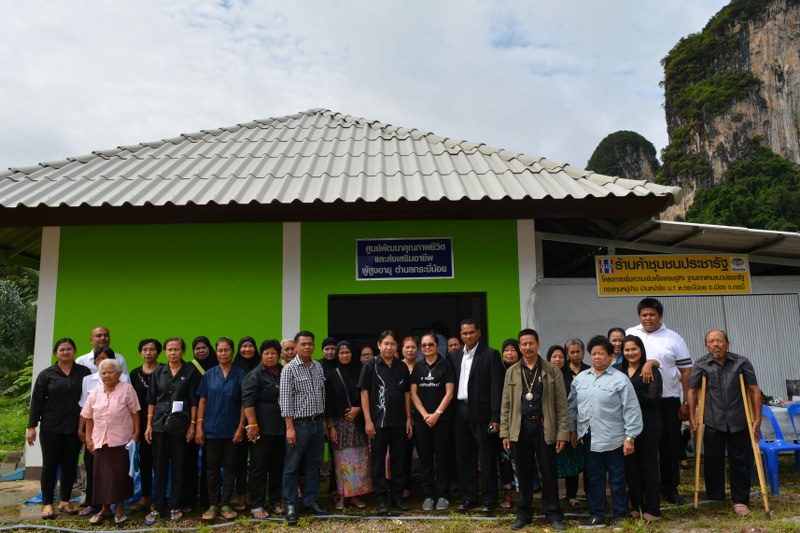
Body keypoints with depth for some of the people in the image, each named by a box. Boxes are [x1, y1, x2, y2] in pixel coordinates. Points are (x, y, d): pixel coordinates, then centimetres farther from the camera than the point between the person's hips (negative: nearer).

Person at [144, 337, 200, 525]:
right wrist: (149, 424, 3)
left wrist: (192, 424, -8)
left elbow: (194, 400, -3)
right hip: (160, 425, 2)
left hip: (181, 426, -2)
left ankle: (175, 507, 16)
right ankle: (157, 507, 16)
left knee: (179, 467, 5)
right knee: (160, 467, 6)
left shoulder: (191, 371, -2)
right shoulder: (158, 372, 7)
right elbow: (151, 399, 8)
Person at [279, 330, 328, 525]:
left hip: (317, 422, 5)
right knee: (291, 466, 3)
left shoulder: (318, 366, 7)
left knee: (314, 464, 13)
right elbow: (285, 399, -12)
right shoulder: (289, 369, -9)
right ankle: (290, 505, 13)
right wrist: (290, 427, -16)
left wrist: (323, 420, 12)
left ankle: (311, 500, 24)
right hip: (299, 423, -5)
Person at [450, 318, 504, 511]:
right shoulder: (456, 355, 11)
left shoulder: (491, 355, -5)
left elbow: (496, 388, -9)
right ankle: (468, 497, 21)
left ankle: (489, 499, 16)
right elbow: (453, 384, 11)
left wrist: (495, 417, -13)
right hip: (461, 412, 5)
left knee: (487, 458, 3)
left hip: (482, 412, -5)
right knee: (465, 457, 10)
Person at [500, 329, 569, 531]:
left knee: (548, 473, 5)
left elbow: (561, 404, 0)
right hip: (520, 428, 2)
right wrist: (505, 432, 1)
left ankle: (553, 514, 19)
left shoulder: (552, 371, 2)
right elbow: (506, 404, 7)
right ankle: (524, 513, 22)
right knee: (523, 473, 9)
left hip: (544, 427, -2)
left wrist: (562, 433, -6)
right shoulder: (511, 372, 7)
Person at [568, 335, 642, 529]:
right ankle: (597, 516, 24)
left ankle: (620, 517, 21)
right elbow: (572, 406, 14)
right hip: (589, 439, 4)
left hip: (613, 439, -4)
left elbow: (631, 410, -9)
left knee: (617, 479, 8)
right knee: (594, 478, 13)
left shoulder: (620, 379, -8)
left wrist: (630, 437, -12)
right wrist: (571, 429, 12)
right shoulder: (580, 379, 7)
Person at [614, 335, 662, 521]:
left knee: (648, 465, 4)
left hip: (648, 425, -3)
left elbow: (653, 399, -13)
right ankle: (636, 506, 20)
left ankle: (652, 509, 14)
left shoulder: (651, 371, -3)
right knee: (630, 465, 7)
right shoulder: (617, 370, 7)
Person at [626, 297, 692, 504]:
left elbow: (685, 371, 3)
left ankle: (670, 489, 20)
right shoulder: (631, 334, 7)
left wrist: (686, 402, 0)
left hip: (668, 400, 0)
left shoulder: (673, 338, 5)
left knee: (670, 445, 6)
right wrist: (648, 362, -23)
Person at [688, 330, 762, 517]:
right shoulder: (701, 365, -2)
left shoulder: (741, 363, -2)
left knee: (741, 462, 6)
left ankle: (740, 501, 20)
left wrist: (757, 418, -4)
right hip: (713, 424, 0)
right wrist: (692, 417, 1)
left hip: (739, 423, 0)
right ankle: (715, 500, 21)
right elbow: (692, 391, 4)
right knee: (713, 463, 6)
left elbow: (755, 391, 0)